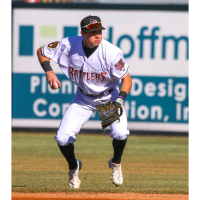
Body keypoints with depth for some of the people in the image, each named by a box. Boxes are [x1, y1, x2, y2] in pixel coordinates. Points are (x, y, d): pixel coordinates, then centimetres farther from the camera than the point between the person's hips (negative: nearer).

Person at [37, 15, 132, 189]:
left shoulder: (111, 52, -28)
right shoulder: (68, 45, -22)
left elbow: (127, 79, -20)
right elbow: (41, 51, -6)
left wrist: (120, 100, -37)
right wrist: (49, 72, -23)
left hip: (109, 97, -2)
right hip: (83, 98, 2)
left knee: (120, 132, -26)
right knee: (62, 139, -11)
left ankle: (116, 163, 9)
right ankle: (74, 167, 24)